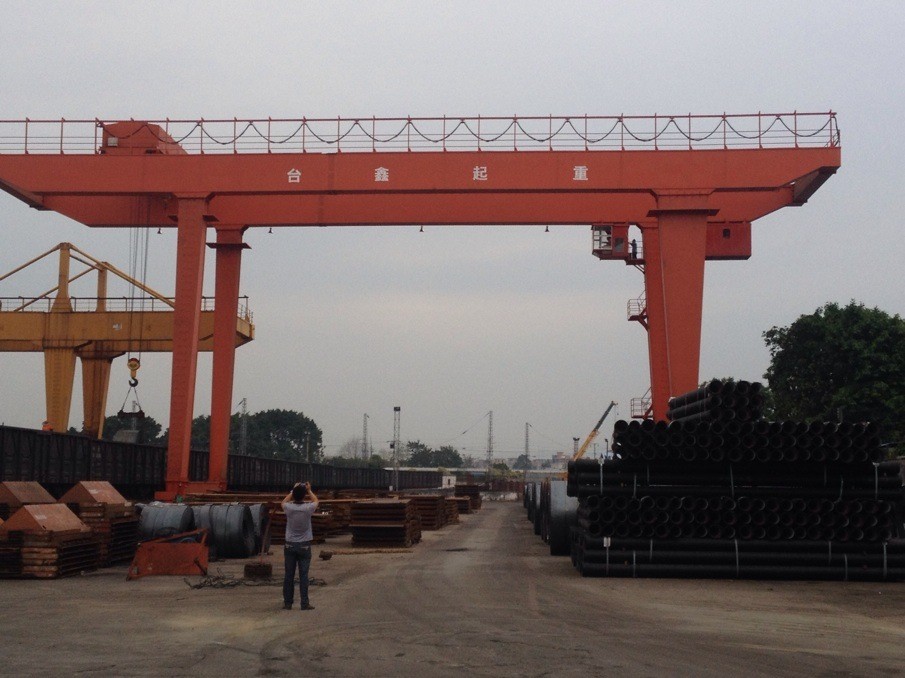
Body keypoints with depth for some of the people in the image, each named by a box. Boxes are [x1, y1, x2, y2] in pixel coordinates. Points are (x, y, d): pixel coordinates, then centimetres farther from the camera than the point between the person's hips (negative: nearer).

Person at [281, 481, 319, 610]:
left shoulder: (289, 508, -10)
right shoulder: (308, 508, -13)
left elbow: (284, 501, 17)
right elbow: (315, 500, 12)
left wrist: (293, 490, 23)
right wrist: (309, 490, 22)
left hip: (290, 545, 1)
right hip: (304, 546, -1)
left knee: (289, 575, 6)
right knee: (303, 575, 1)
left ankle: (287, 603, 10)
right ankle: (304, 603, 1)